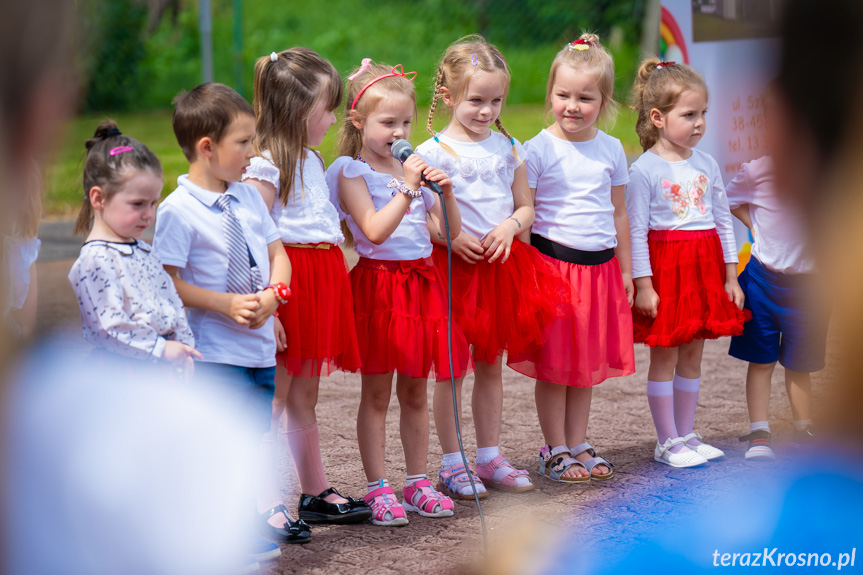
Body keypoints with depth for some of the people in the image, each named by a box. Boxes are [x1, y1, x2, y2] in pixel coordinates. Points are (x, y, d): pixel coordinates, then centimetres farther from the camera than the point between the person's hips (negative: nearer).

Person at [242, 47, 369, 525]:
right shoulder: (264, 167, -14)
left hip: (320, 281, 9)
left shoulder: (310, 160, 16)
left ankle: (316, 494, 22)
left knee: (304, 397, 15)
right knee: (273, 399, -4)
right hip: (288, 281, -9)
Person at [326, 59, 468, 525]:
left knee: (414, 391, 11)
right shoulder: (352, 172, -6)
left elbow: (449, 232, 12)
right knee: (376, 393, 1)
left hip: (420, 282, 5)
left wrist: (445, 192, -4)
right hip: (378, 282, -5)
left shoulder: (412, 167, 12)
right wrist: (406, 188, -21)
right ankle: (377, 488, 5)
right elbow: (375, 229, -18)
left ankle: (417, 480, 19)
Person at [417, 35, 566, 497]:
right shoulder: (434, 151, -8)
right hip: (453, 266, -5)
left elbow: (526, 207, 12)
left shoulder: (508, 148, 8)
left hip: (501, 265, 5)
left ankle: (489, 456, 21)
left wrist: (511, 226, -8)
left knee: (491, 365, 13)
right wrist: (452, 237, -23)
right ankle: (452, 463, 7)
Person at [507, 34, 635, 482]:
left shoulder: (611, 150, 6)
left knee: (587, 363, 11)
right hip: (552, 264, -4)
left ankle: (578, 446, 21)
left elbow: (618, 213, 14)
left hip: (599, 266, 4)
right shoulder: (538, 150, -7)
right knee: (554, 365, 1)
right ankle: (555, 451, 11)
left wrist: (625, 270, 14)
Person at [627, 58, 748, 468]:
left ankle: (685, 434, 21)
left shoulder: (706, 165, 7)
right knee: (664, 356, 1)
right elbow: (636, 230, -11)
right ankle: (667, 442, 9)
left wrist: (731, 276, 11)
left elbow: (723, 220, 12)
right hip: (664, 267, -6)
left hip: (705, 267, 6)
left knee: (692, 356, 12)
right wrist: (643, 284, -14)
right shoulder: (644, 170, -10)